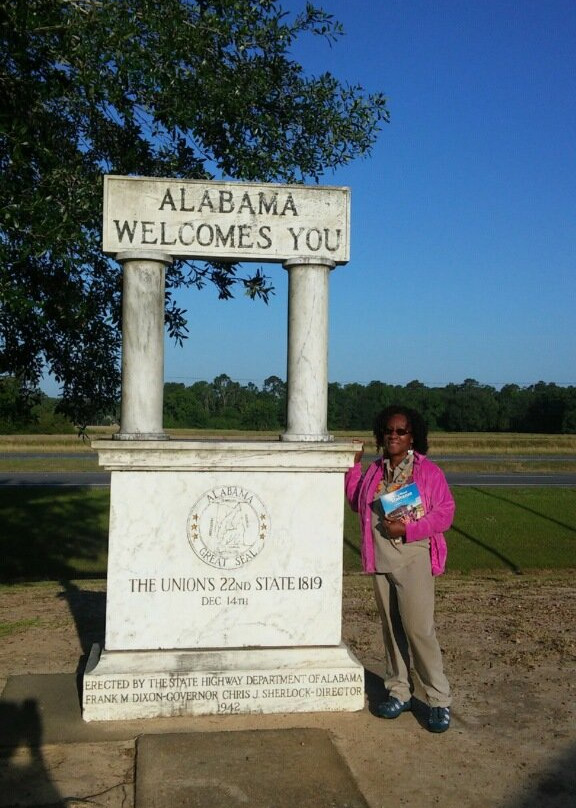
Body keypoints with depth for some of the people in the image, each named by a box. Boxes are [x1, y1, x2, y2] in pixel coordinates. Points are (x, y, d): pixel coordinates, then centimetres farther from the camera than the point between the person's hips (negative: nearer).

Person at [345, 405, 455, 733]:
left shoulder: (429, 471, -4)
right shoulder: (375, 471, 11)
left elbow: (445, 513, -8)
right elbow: (357, 503, 19)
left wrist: (407, 529, -17)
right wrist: (352, 467, 12)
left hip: (414, 560, -5)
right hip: (381, 561, 5)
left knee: (419, 628, -9)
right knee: (392, 628, 12)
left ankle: (440, 701, 2)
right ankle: (399, 692, 24)